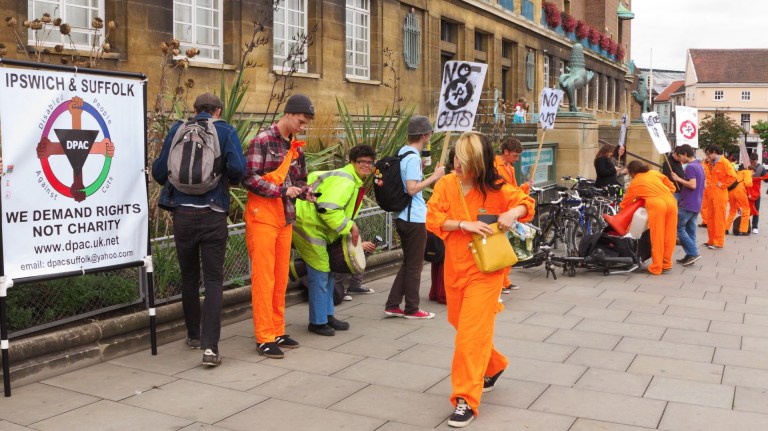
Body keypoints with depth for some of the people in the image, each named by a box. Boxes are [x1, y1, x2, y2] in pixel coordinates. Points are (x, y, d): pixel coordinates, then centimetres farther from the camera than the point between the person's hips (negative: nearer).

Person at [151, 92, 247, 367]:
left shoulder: (177, 130, 6)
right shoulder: (226, 132, 0)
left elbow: (158, 171, 5)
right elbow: (237, 169, -13)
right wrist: (229, 180, 9)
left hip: (182, 213, 2)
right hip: (213, 215, -2)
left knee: (189, 277, 17)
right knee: (213, 279, 2)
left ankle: (194, 335, 31)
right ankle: (210, 346, -8)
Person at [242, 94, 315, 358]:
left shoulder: (296, 147, 13)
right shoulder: (262, 141, -10)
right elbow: (250, 179, -16)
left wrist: (305, 192, -2)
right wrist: (282, 191, -19)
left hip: (285, 219, 7)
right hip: (262, 218, -7)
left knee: (281, 278, 11)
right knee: (263, 278, -4)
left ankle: (277, 332, 20)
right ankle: (265, 338, 2)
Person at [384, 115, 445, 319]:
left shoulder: (402, 152, 10)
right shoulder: (413, 158, -18)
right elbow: (412, 189, -24)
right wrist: (434, 177, -18)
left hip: (403, 216, 9)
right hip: (415, 218, -9)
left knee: (408, 263, 17)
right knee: (415, 265, 3)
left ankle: (392, 305, 18)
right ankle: (412, 309, 13)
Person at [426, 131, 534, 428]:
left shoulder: (496, 189, -11)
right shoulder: (446, 185, -5)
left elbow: (526, 202, 2)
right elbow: (432, 219, -10)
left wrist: (513, 213, -20)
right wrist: (465, 224, -22)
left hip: (484, 271, -4)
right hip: (454, 268, 5)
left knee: (471, 333, -9)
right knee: (462, 326, 19)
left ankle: (466, 399, -2)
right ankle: (493, 366, 45)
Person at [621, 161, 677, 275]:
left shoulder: (634, 183, 16)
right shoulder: (654, 173, 24)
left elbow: (625, 203, 24)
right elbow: (672, 187, 22)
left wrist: (620, 208, 40)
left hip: (656, 205, -4)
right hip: (671, 201, 4)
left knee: (657, 237, 2)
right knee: (669, 236, 12)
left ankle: (656, 267, 6)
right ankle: (666, 263, 23)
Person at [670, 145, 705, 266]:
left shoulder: (690, 167, -15)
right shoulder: (699, 166, 15)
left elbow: (692, 185, -25)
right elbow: (703, 185, 22)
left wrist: (678, 179, -17)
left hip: (687, 204, -10)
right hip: (696, 205, 10)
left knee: (678, 227, -5)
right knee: (690, 230, 10)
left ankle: (693, 252, -9)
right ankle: (690, 255, 11)